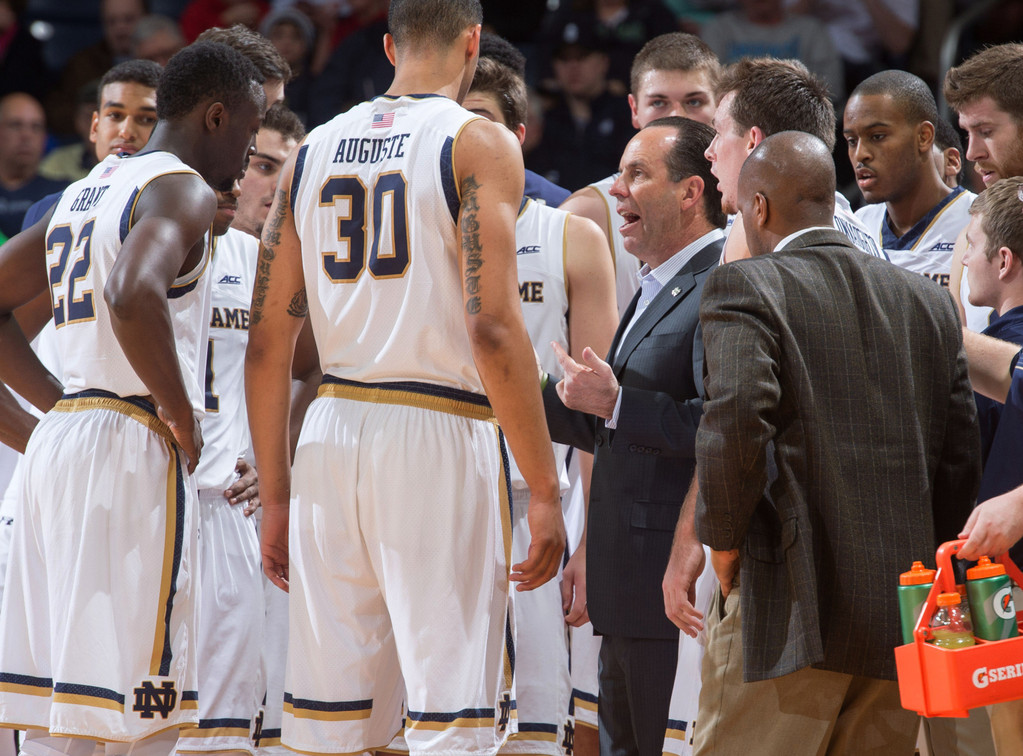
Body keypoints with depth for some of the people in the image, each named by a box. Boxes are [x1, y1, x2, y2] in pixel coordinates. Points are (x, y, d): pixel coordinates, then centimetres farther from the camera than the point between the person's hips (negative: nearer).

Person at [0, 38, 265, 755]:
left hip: (59, 438, 9)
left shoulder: (85, 191, 20)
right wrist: (183, 416, -16)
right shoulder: (183, 188, -8)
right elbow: (133, 295, -27)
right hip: (132, 447, -9)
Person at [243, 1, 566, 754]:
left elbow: (268, 341, 12)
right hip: (440, 436, -5)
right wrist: (544, 490, -11)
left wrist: (275, 495, 18)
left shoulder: (314, 151, 13)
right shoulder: (479, 144, -3)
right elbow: (492, 330, -14)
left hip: (332, 434, 5)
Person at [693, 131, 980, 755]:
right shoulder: (928, 301, 14)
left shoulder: (743, 288, -4)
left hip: (789, 609, -6)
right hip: (901, 616, 6)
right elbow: (961, 454, 13)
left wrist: (724, 542, -7)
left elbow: (735, 421, -19)